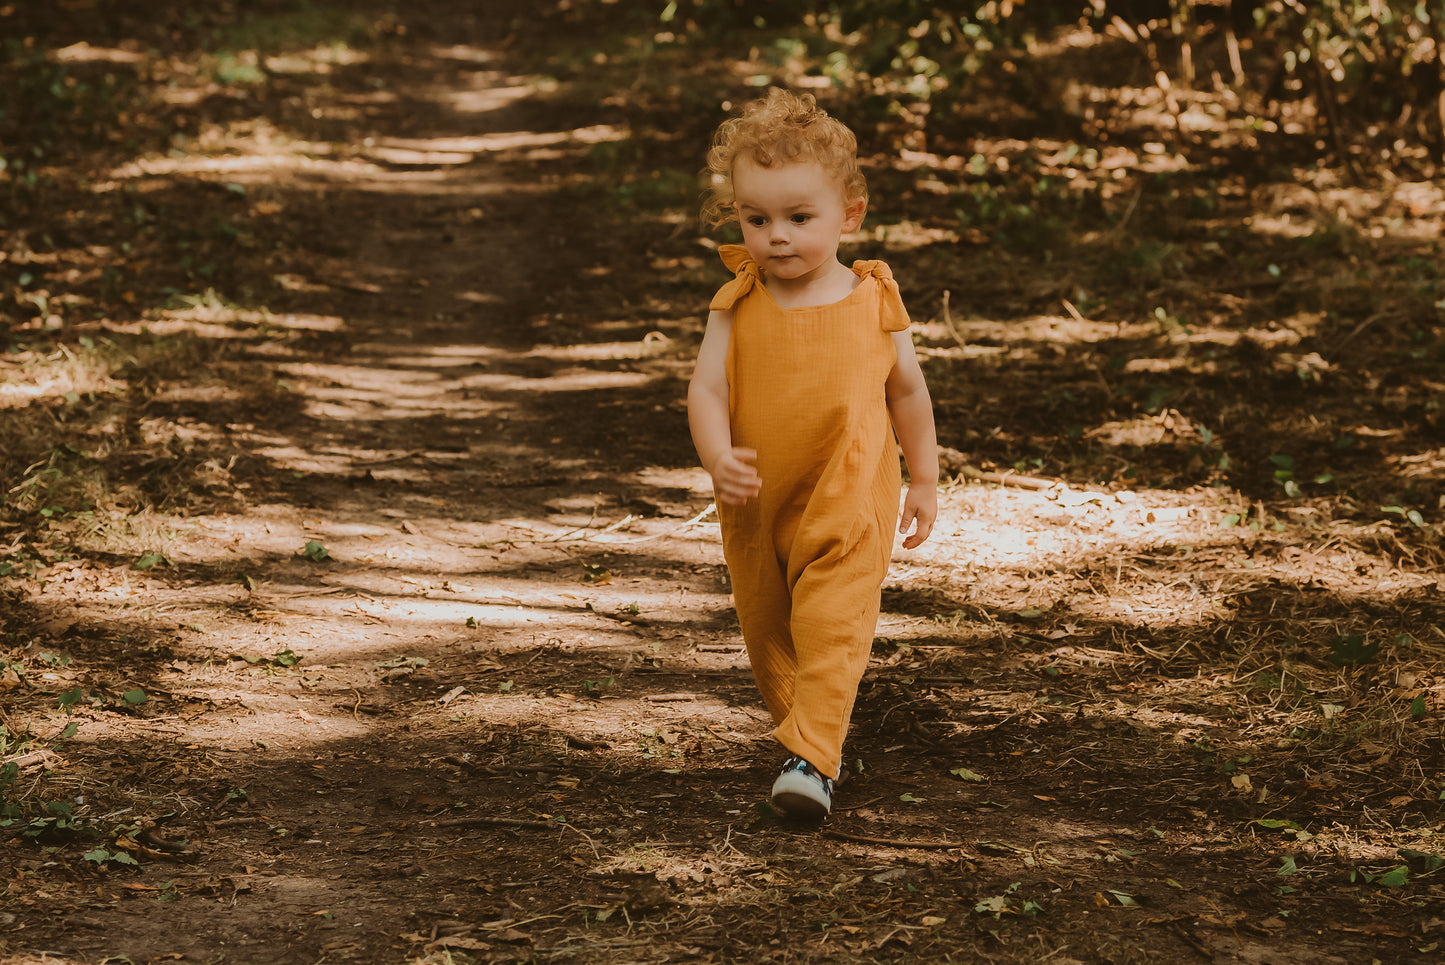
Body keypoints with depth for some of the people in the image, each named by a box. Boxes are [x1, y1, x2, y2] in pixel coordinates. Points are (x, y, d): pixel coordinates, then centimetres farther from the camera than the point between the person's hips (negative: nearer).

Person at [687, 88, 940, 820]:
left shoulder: (872, 302, -5)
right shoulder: (737, 306, -6)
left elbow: (907, 390, 7)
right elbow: (706, 388, -11)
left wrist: (923, 480, 14)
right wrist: (717, 458, -30)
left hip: (847, 510, -2)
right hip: (756, 509, 3)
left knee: (831, 627, -16)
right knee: (767, 634, 18)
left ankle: (811, 757, -19)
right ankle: (798, 720, 39)